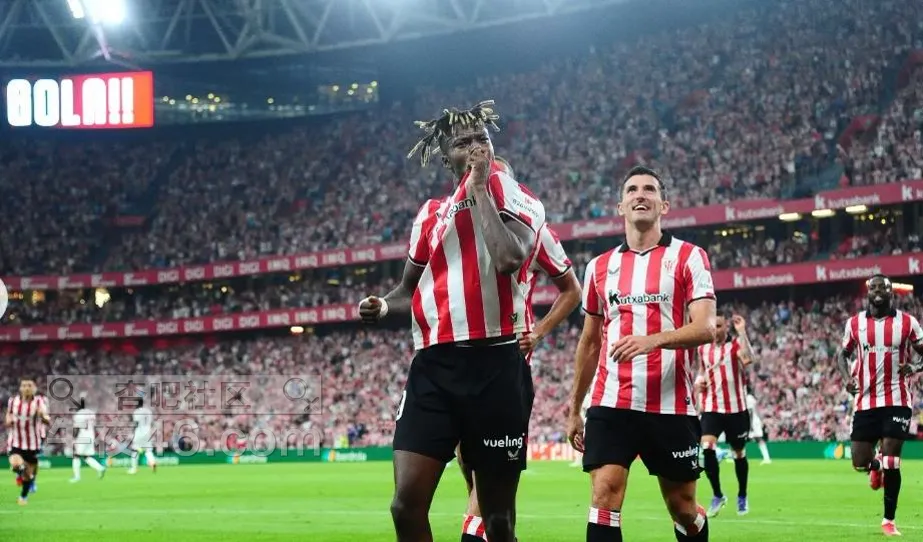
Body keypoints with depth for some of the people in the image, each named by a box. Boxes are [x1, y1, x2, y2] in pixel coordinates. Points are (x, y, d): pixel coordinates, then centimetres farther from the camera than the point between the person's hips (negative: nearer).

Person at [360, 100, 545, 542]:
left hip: (497, 365, -3)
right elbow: (411, 289, 28)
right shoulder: (430, 215, 17)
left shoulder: (519, 202, 4)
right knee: (407, 503, -11)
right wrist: (383, 307, 4)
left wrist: (480, 189, -8)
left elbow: (508, 258, -19)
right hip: (434, 365, 4)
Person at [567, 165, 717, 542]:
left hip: (671, 406, -2)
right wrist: (573, 409, 19)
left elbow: (705, 328, -12)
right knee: (604, 493, -13)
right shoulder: (600, 266, 13)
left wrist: (654, 339, -29)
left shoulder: (689, 257, 0)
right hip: (611, 405, 2)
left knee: (683, 508, 8)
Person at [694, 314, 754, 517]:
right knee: (706, 448, -18)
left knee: (739, 453, 10)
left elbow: (748, 359, -29)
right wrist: (699, 381, 2)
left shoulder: (735, 344, -6)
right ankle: (717, 495, -4)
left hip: (736, 409, -2)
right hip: (711, 408, 2)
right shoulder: (703, 349, 7)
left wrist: (742, 331, -28)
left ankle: (742, 496, 30)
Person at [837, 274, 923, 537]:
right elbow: (843, 354, 16)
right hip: (865, 402, 2)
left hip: (897, 401, -2)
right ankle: (876, 465, 39)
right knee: (859, 462, 0)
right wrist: (846, 377, -4)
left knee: (891, 462, -8)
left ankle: (889, 520, 5)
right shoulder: (855, 323, 4)